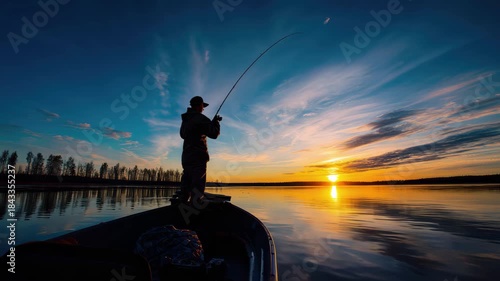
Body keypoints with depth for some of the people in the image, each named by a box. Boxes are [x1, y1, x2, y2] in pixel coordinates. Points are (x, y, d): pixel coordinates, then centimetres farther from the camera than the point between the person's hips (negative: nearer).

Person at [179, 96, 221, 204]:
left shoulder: (185, 119, 15)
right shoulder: (200, 118, -9)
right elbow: (214, 134, -13)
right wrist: (216, 122, 6)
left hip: (186, 157, 8)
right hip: (198, 158, -8)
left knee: (186, 186, 13)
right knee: (197, 188, -8)